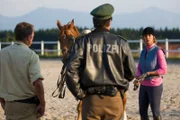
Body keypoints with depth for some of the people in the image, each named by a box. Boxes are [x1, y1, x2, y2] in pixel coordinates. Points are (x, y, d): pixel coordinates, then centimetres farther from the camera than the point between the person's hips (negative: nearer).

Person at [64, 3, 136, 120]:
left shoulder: (83, 41, 0)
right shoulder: (121, 43, 1)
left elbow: (71, 70, -9)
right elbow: (132, 72, 5)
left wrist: (79, 93, 0)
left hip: (91, 99, 0)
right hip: (114, 99, 0)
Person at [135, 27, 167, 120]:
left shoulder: (158, 51, -15)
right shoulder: (143, 52, 7)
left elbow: (163, 70, -18)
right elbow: (139, 68, 7)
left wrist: (148, 74, -23)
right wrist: (138, 78, -14)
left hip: (155, 85, -7)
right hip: (144, 85, 7)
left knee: (155, 112, 0)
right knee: (142, 112, 10)